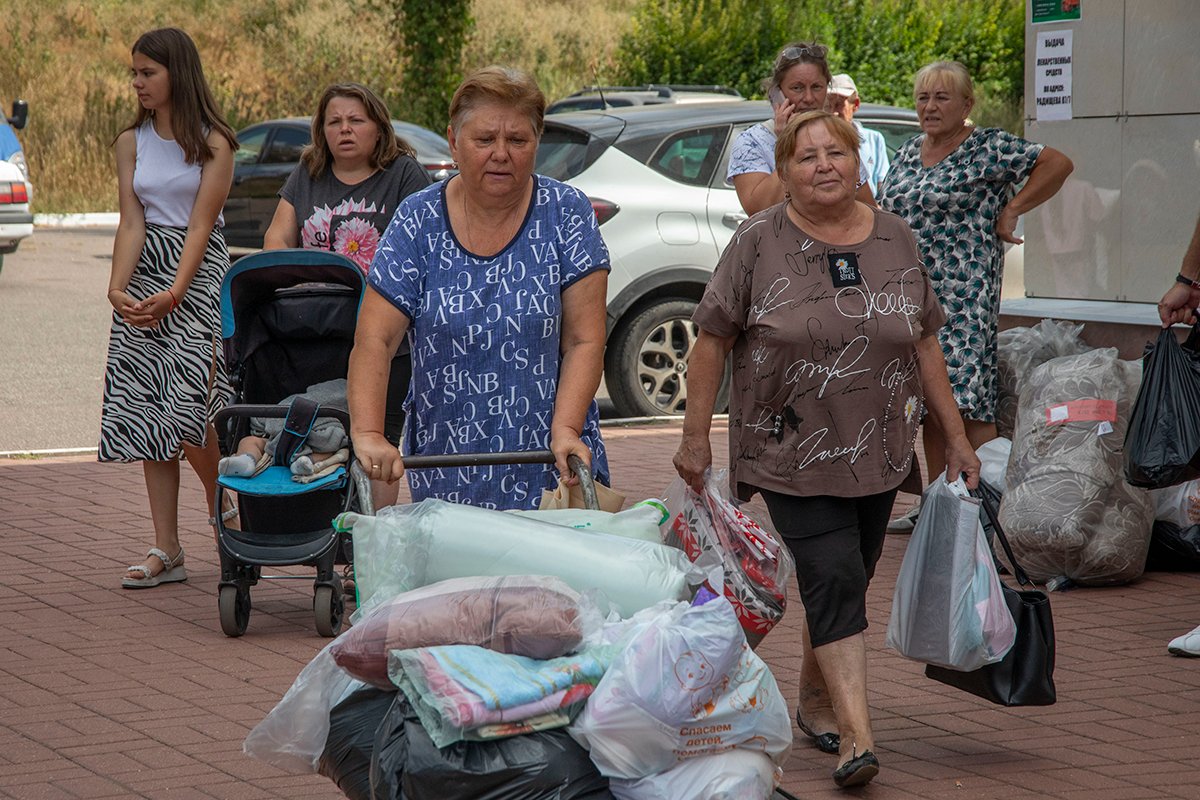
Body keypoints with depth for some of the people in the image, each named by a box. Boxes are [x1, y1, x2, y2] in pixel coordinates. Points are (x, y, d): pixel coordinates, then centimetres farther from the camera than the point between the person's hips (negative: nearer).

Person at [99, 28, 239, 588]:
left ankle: (223, 507, 13)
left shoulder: (213, 143, -4)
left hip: (199, 274, -5)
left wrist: (174, 293, -21)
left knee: (187, 412, -16)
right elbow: (131, 221, 0)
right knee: (148, 415, 1)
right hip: (143, 274, 5)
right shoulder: (132, 142, 8)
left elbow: (200, 225, -10)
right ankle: (166, 552, 5)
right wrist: (117, 288, -15)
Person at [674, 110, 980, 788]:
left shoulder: (895, 240, 6)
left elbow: (924, 345, 11)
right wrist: (697, 435, -5)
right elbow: (713, 341, -2)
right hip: (792, 451, -4)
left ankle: (815, 701, 33)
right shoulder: (759, 243, -5)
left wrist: (956, 437, 10)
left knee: (845, 585, 13)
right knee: (833, 581, -14)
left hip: (876, 453, 4)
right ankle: (856, 735, -16)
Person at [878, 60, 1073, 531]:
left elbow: (1058, 164, -8)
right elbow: (885, 214, 26)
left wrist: (1011, 211, -7)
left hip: (964, 299, -7)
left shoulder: (987, 148, -5)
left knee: (967, 403, -12)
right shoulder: (908, 153, 15)